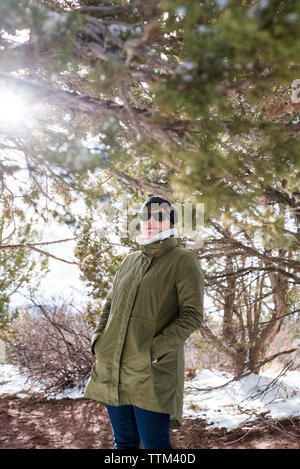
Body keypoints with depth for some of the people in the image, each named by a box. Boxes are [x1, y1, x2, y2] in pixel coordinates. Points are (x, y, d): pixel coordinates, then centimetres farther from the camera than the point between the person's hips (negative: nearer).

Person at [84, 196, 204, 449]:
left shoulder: (183, 261, -4)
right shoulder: (130, 260, 16)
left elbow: (192, 315, -10)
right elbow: (111, 302, 24)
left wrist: (155, 349, -18)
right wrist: (98, 336, 8)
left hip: (152, 372, -6)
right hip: (113, 368, 6)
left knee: (155, 443, 1)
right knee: (124, 441, 15)